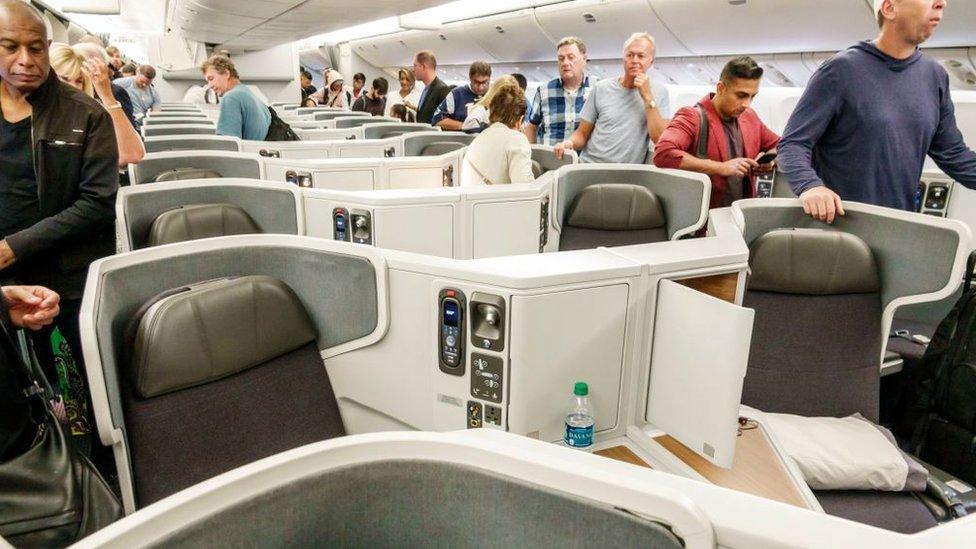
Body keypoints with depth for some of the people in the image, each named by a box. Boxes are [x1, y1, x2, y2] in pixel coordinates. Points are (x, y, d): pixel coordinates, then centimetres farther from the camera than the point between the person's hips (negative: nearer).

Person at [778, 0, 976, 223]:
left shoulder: (935, 76, 6)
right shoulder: (841, 70, -11)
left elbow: (953, 154, 13)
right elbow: (793, 143, -14)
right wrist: (809, 185, -32)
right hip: (834, 223, -6)